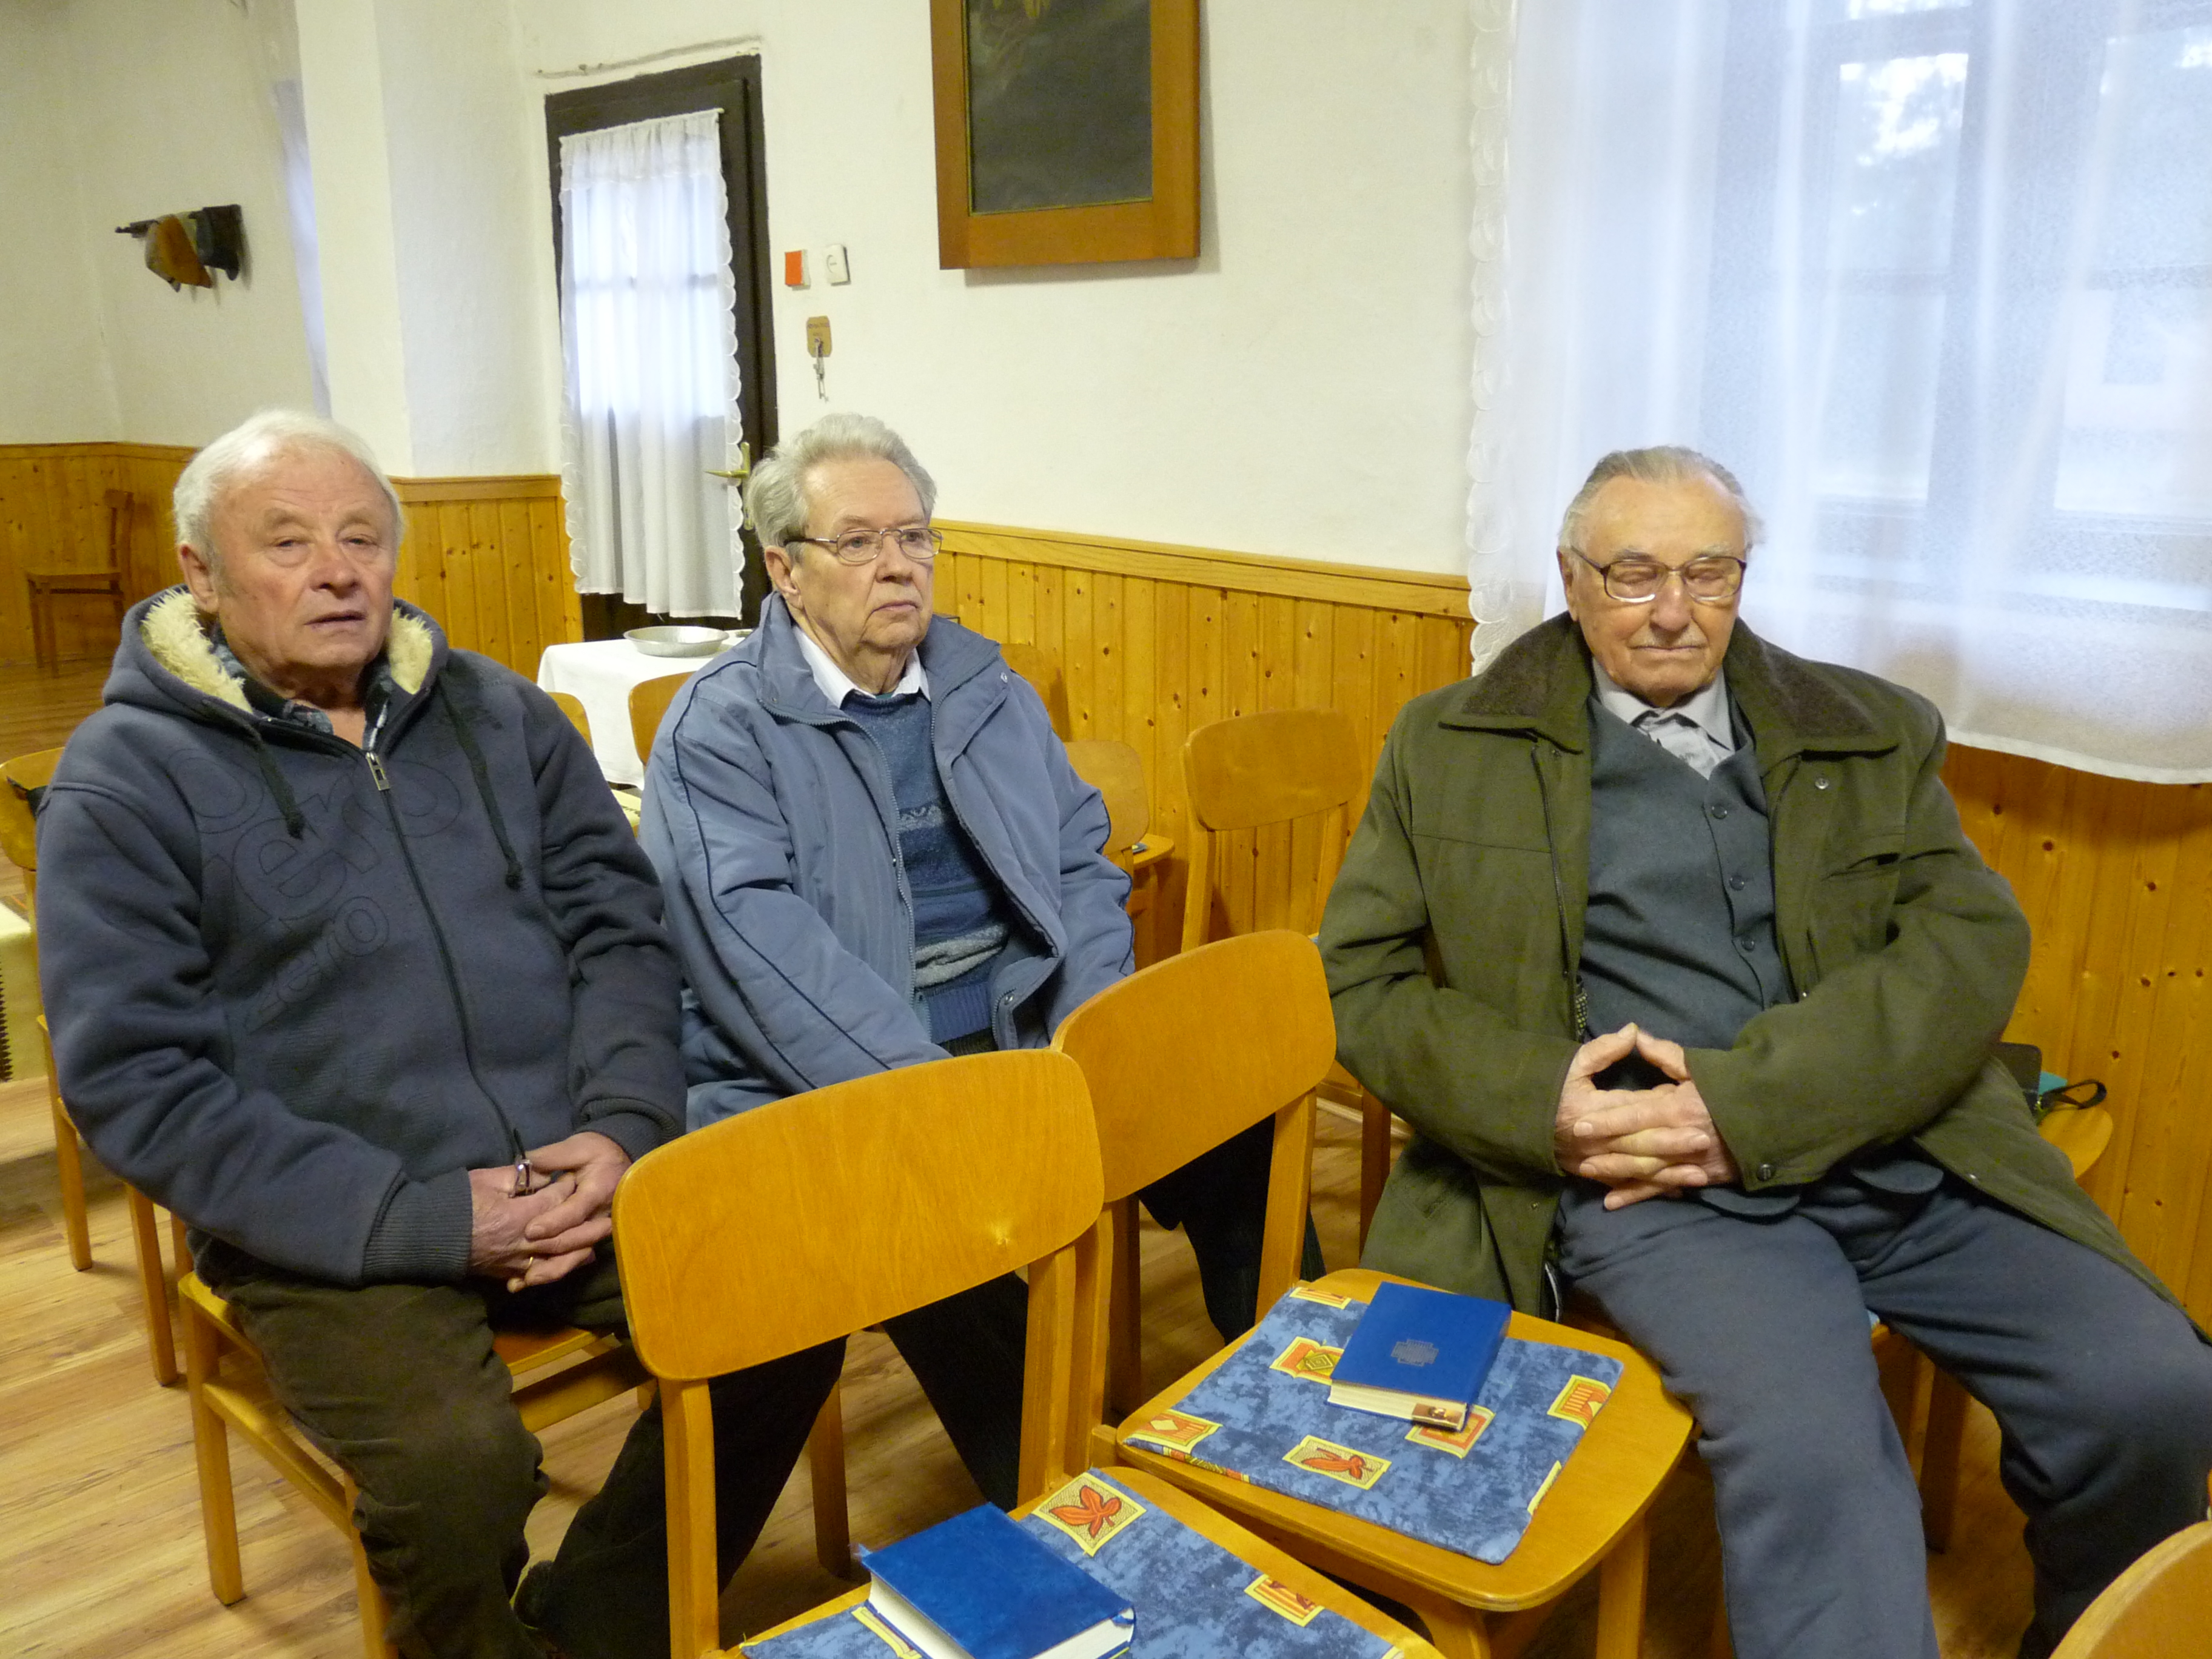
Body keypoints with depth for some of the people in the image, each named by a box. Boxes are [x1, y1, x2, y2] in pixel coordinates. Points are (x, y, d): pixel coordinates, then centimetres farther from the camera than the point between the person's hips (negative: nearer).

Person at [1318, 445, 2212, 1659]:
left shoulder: (1873, 732, 14)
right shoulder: (1451, 746, 10)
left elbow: (1972, 943, 2)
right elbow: (1363, 977, 6)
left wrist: (1747, 1099, -13)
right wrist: (1544, 1103, -12)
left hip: (1890, 1142, 4)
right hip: (1644, 1170, -3)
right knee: (1811, 1450, -31)